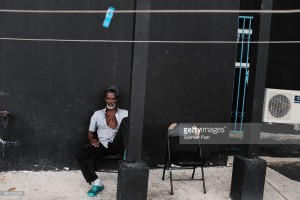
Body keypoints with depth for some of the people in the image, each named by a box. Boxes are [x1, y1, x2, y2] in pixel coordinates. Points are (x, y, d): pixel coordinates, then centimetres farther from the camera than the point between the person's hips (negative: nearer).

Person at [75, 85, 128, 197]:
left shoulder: (124, 113, 11)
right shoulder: (97, 114, 15)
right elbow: (90, 133, 17)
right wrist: (93, 140, -6)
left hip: (118, 145, -2)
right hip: (103, 145, 2)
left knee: (126, 120, -25)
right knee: (80, 153, -23)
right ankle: (97, 183, -18)